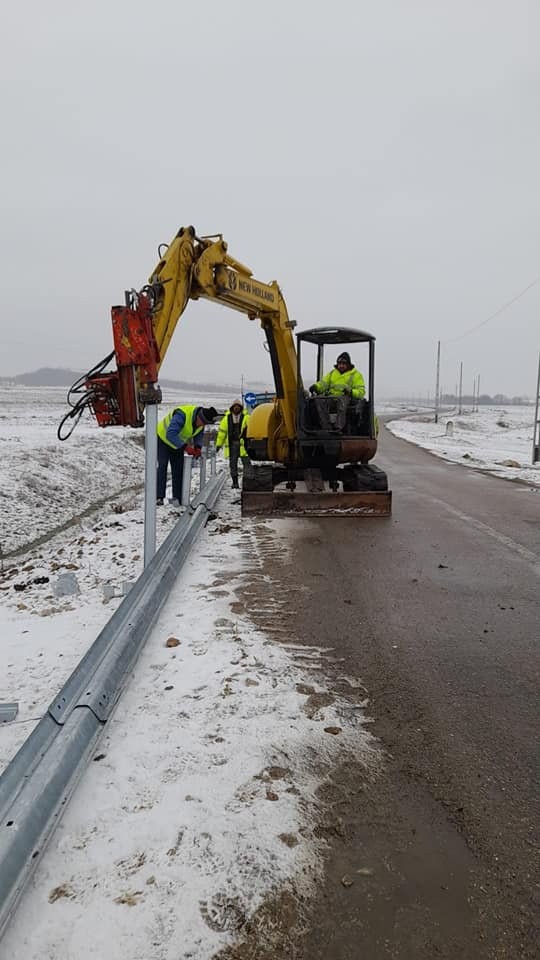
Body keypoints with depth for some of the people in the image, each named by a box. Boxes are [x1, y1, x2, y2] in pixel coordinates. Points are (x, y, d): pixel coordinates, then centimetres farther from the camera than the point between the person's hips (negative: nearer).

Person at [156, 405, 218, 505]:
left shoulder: (201, 420, -14)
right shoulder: (182, 414, -39)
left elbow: (199, 435, 2)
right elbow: (170, 434, -44)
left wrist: (198, 447, -17)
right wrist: (185, 447, -47)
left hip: (178, 443, 7)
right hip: (163, 438, -7)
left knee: (178, 468, 1)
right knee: (162, 466, -16)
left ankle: (177, 497, 4)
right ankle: (159, 497, -16)